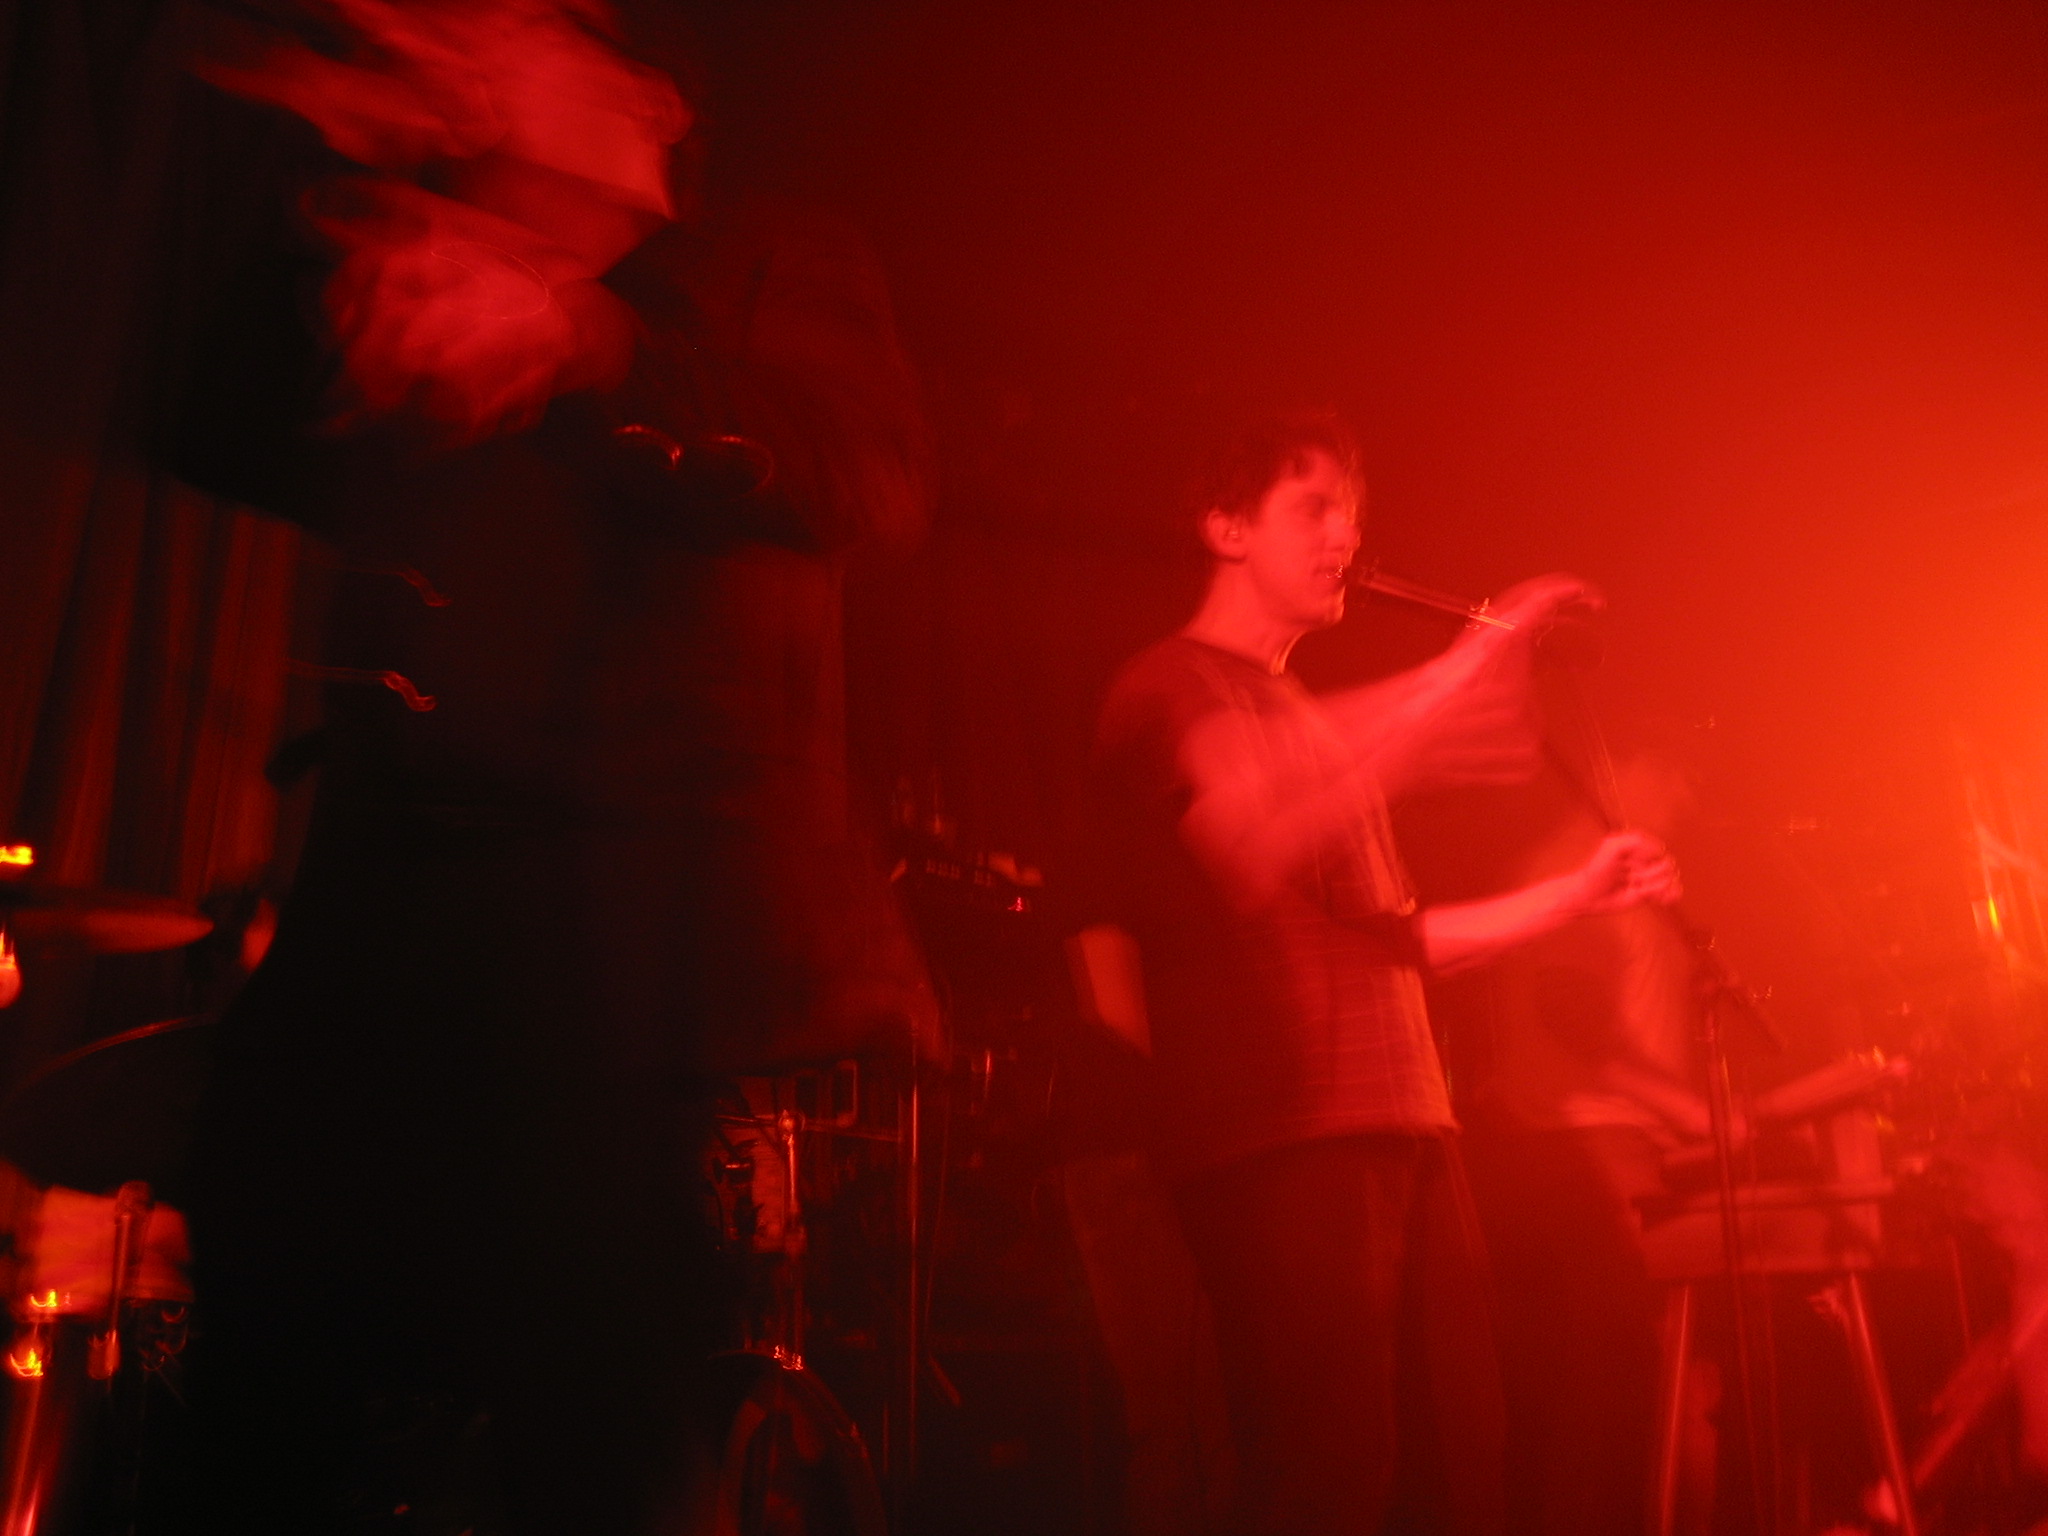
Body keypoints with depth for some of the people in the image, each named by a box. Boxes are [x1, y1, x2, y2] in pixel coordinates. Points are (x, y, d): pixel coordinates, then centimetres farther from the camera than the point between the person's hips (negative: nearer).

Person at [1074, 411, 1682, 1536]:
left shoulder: (1316, 723, 25)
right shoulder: (1170, 687, -1)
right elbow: (1252, 847, -23)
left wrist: (1581, 891, 18)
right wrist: (1456, 678, -27)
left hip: (1405, 1128, 8)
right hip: (1281, 1143, -8)